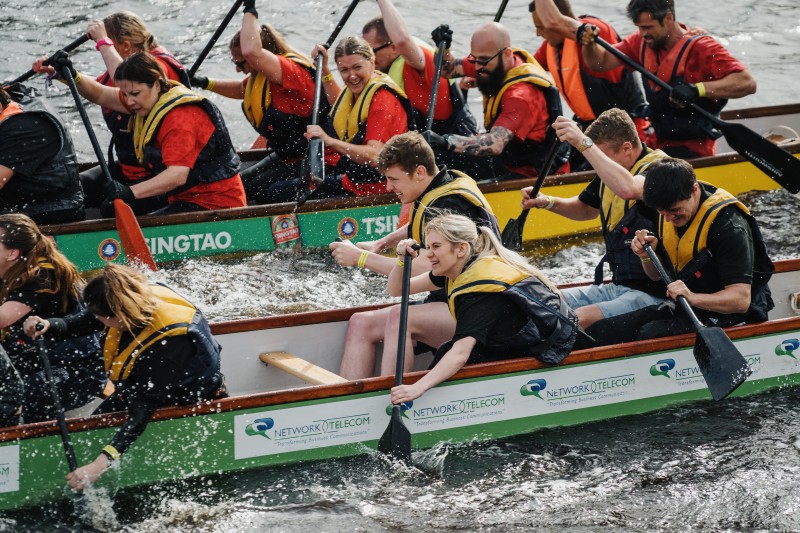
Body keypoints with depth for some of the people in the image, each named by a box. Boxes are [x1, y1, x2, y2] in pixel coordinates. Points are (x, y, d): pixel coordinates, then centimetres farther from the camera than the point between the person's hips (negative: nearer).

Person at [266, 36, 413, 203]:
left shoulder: (383, 98, -20)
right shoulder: (357, 90, 9)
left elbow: (374, 157, -32)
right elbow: (339, 105, 38)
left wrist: (330, 141, -39)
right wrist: (324, 69, 31)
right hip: (351, 178, 10)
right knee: (276, 192, 9)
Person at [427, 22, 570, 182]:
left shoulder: (522, 95, -30)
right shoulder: (491, 62, -2)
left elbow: (495, 144, -43)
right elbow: (448, 69, 13)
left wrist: (445, 142, -52)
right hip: (506, 160, 10)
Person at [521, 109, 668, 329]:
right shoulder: (611, 171, 11)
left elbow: (627, 188, -40)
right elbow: (586, 209, 31)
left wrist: (583, 144, -38)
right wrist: (548, 202, 12)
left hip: (652, 294, -9)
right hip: (616, 287, 9)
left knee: (579, 319, -31)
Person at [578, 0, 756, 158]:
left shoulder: (701, 48, -16)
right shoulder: (641, 42, 4)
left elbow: (747, 82, -26)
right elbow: (600, 62, 5)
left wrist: (697, 89, -37)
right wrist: (589, 42, -17)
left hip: (692, 151, -7)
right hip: (656, 144, 7)